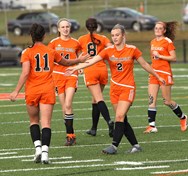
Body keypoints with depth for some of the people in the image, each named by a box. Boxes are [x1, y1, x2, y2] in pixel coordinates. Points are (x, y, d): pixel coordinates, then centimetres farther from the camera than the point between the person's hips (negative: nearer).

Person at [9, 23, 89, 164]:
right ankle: (44, 152, -19)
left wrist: (16, 91, -14)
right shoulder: (51, 52, 6)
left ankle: (38, 147, -3)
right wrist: (79, 60, 43)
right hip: (47, 90, 1)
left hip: (32, 91, -1)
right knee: (46, 123, -4)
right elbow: (66, 62, 24)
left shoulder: (27, 53, -4)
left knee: (34, 121, 15)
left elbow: (25, 73, -15)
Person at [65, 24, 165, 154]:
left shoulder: (132, 50, -4)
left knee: (120, 116, -16)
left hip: (128, 88, -4)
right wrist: (75, 68, -23)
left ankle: (114, 146, -17)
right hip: (115, 88, 4)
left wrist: (158, 76, 17)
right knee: (122, 119, 4)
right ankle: (135, 145, 15)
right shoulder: (108, 51, -1)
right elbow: (91, 61, -11)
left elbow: (144, 64, 9)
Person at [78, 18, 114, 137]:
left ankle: (109, 121, -36)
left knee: (99, 99, -12)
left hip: (90, 71, -2)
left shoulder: (82, 39, 5)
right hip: (102, 69, 2)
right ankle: (94, 129, 20)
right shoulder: (103, 39, 5)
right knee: (95, 99, 15)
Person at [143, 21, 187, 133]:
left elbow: (174, 58, -11)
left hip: (165, 73, -6)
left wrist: (159, 56, -16)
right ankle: (152, 126, -6)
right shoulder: (153, 42, 13)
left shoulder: (168, 42, -7)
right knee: (152, 100, -5)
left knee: (167, 101, -1)